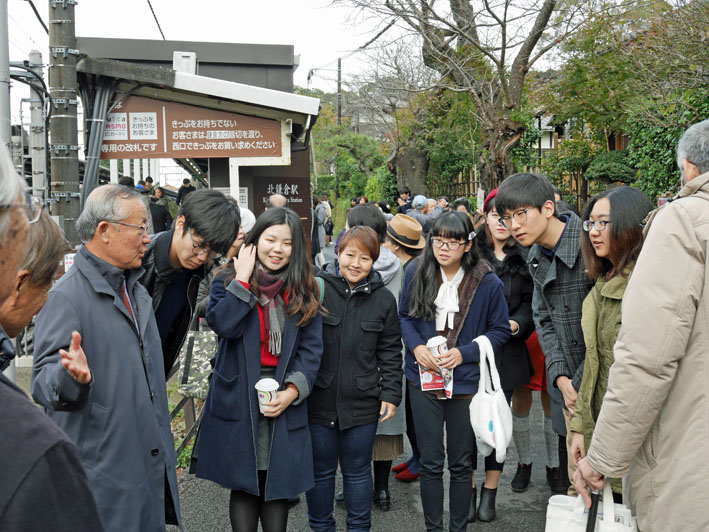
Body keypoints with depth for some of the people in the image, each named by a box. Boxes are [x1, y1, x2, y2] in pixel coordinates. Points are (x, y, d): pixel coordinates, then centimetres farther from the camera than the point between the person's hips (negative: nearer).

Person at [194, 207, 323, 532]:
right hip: (239, 397, -1)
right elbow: (222, 324, -17)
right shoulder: (229, 280, 2)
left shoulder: (303, 291, 7)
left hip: (285, 399, 2)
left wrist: (293, 390, -10)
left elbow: (311, 347, 3)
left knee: (278, 485, 7)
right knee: (244, 484, 6)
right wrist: (243, 279, -14)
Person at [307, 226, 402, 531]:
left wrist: (391, 394, 1)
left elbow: (390, 353, 6)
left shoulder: (383, 299, 2)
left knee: (358, 471, 14)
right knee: (320, 469, 13)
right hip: (319, 400, -1)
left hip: (362, 403, 1)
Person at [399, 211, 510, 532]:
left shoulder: (487, 283, -10)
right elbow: (405, 316, 9)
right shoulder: (416, 273, -4)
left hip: (465, 381, -1)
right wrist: (416, 346, -10)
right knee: (430, 462, 9)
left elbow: (500, 330, -1)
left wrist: (464, 353, -14)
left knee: (461, 463, 11)